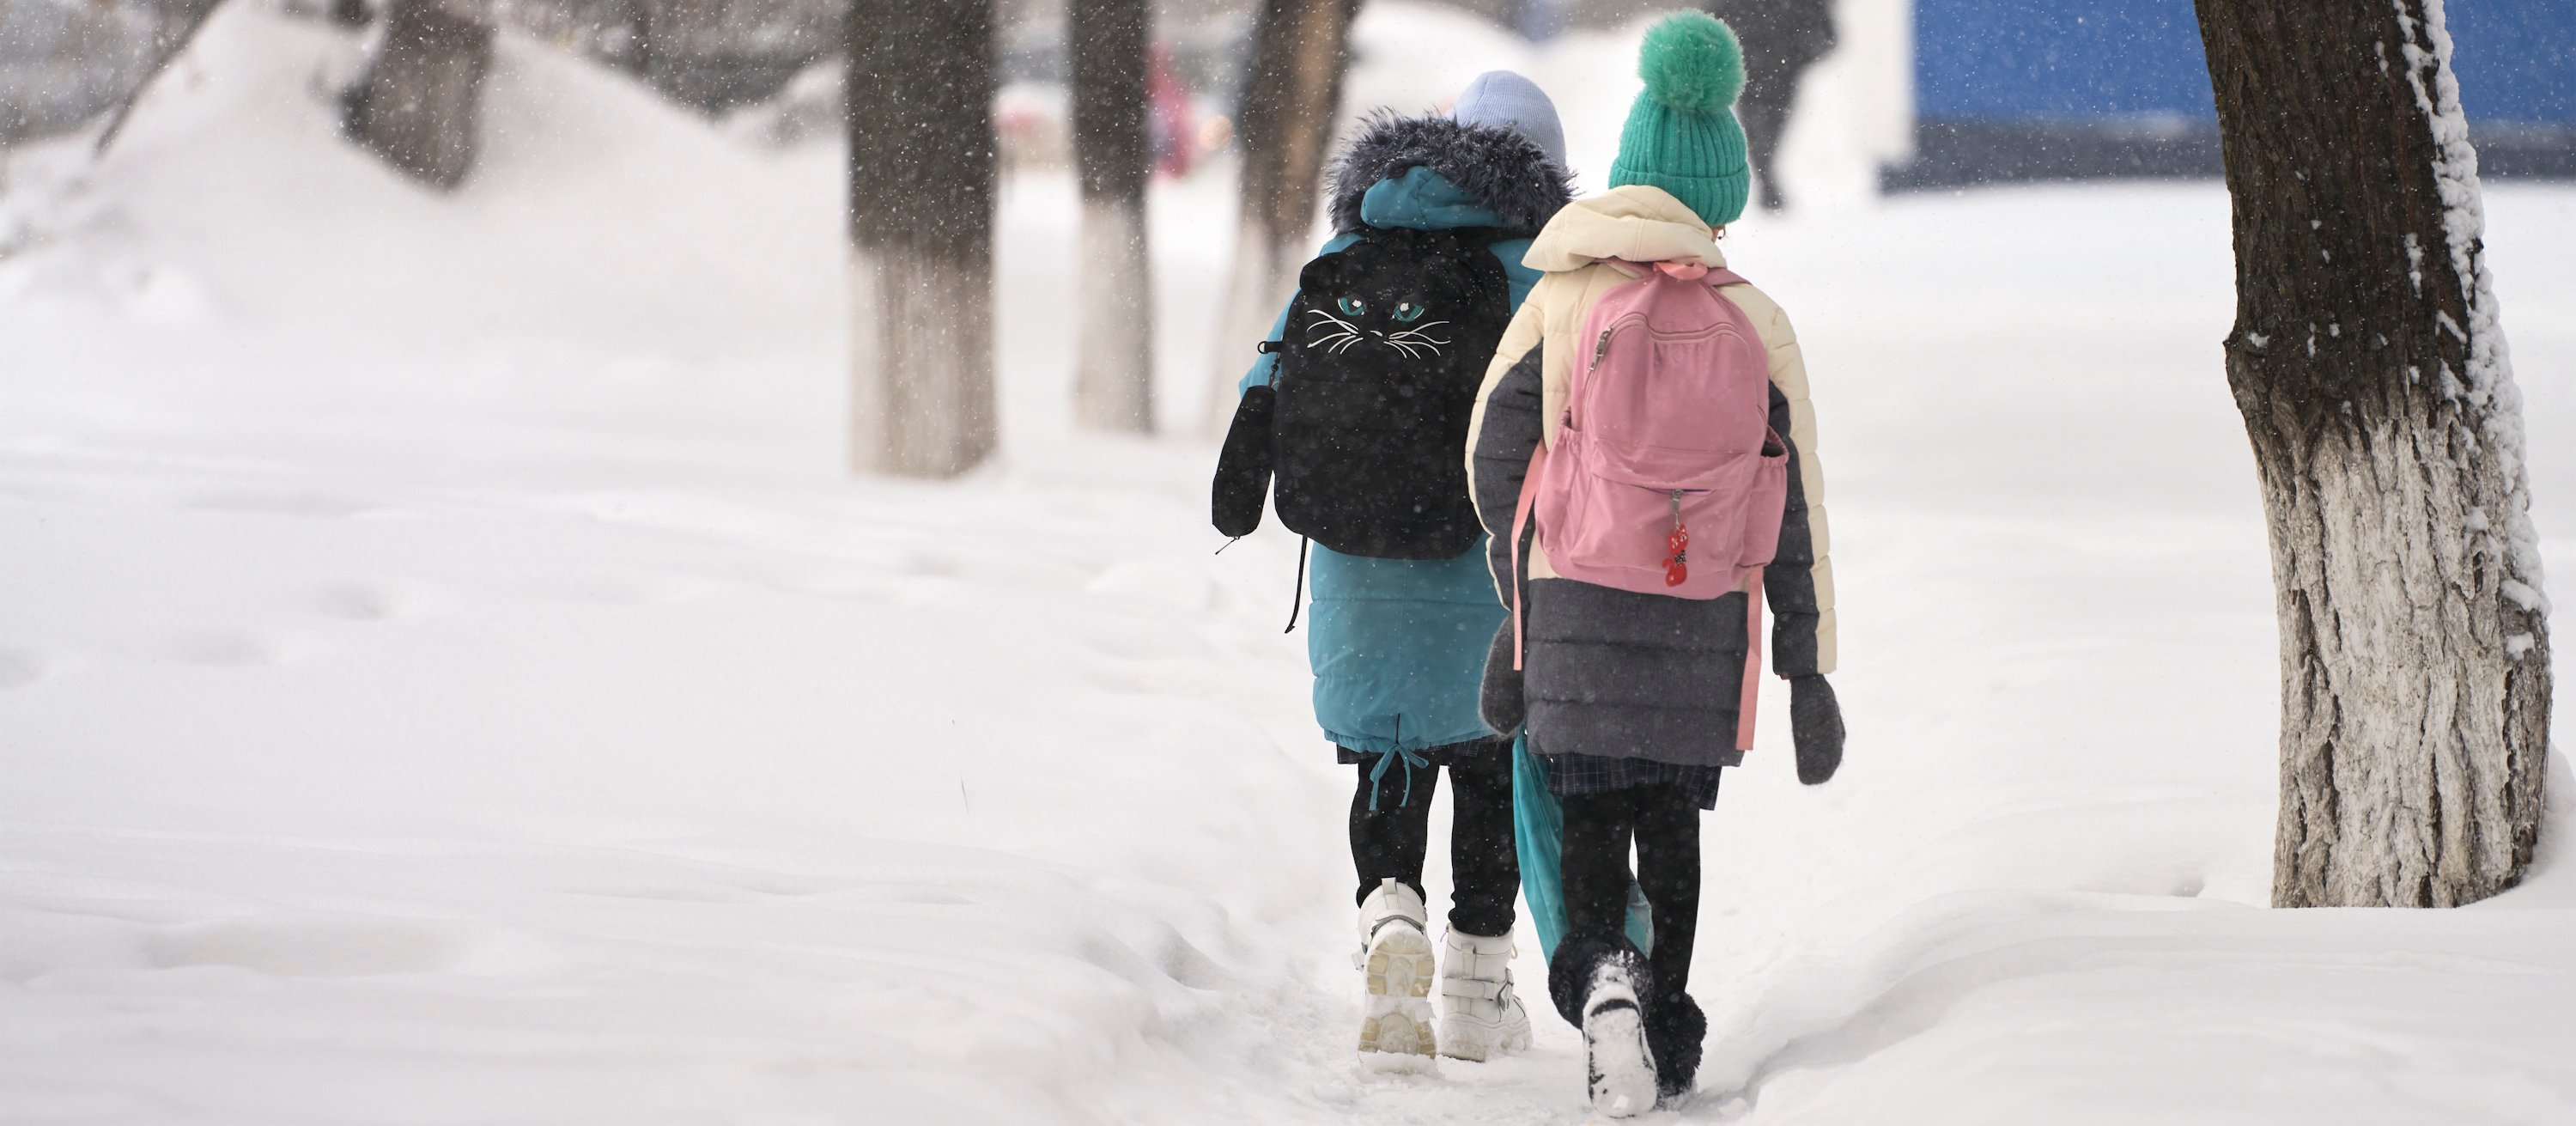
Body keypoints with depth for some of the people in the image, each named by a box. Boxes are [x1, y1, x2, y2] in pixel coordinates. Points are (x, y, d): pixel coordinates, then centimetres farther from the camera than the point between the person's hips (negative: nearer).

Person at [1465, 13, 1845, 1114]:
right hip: (1705, 618, 1)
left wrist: (1518, 610, 12)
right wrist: (1806, 664, 5)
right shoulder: (1753, 323, -2)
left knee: (1590, 814, 6)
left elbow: (1499, 462, 0)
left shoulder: (1564, 300, -2)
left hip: (1577, 607, -1)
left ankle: (1598, 976, -22)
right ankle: (1665, 1031, 20)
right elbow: (1792, 507, -1)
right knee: (1672, 817, 16)